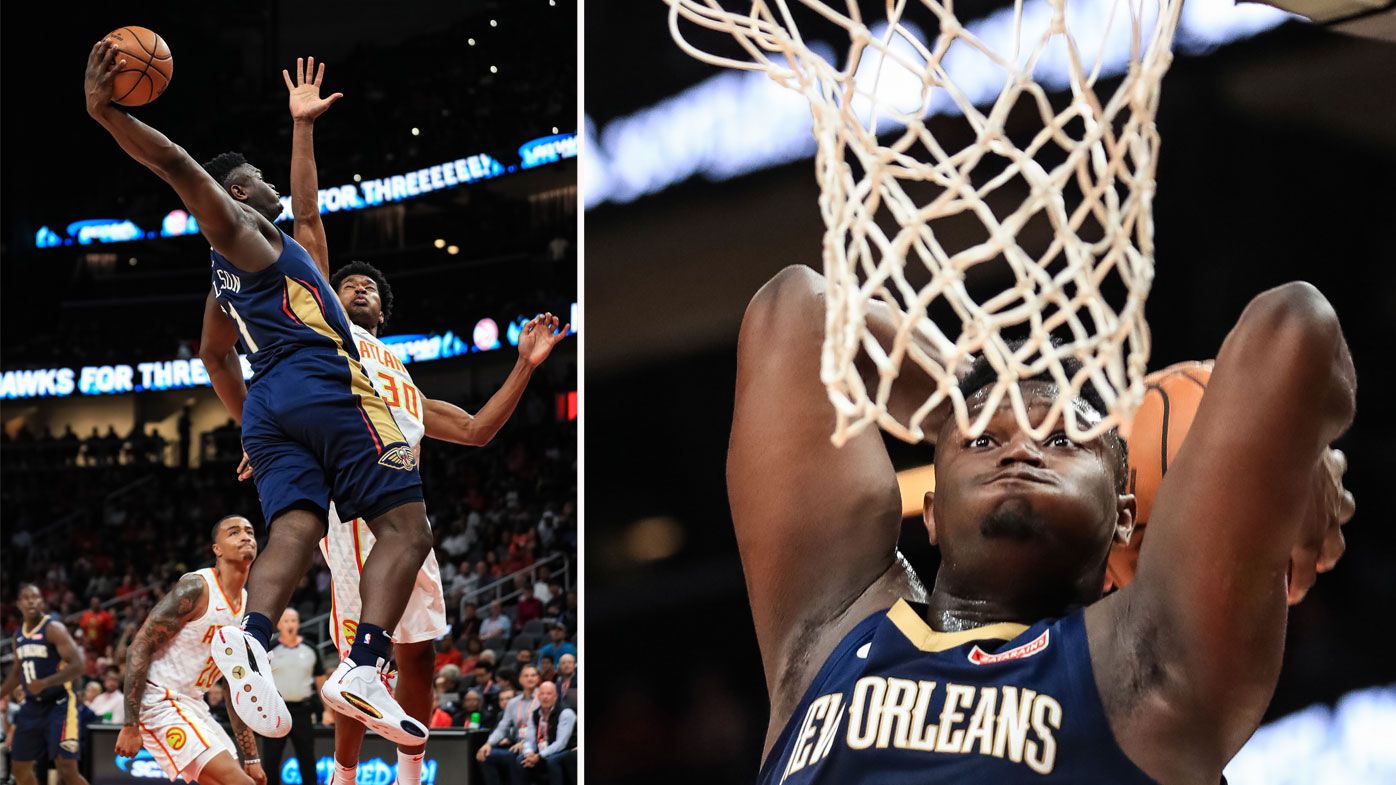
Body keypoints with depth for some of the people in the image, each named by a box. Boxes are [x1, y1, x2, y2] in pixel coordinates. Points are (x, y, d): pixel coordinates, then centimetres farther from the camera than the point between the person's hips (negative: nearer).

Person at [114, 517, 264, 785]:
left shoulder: (248, 608, 11)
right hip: (160, 702, -9)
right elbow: (139, 648, -17)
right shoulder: (195, 588, -15)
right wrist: (130, 725, -21)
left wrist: (251, 758, 15)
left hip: (192, 704, 9)